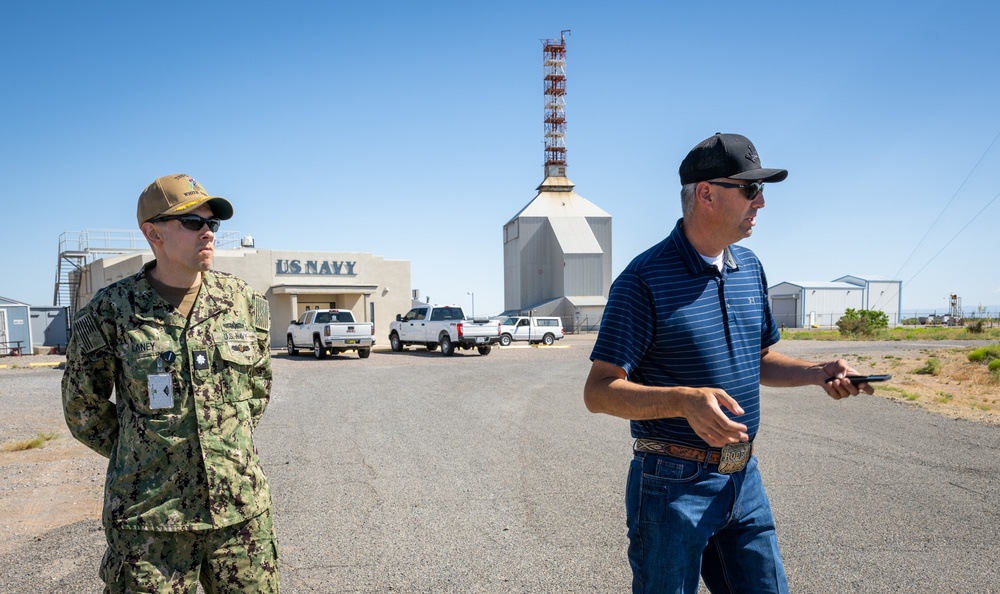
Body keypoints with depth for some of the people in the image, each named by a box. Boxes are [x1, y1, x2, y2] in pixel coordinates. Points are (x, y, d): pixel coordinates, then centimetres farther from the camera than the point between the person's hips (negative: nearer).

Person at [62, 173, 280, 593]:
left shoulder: (244, 302, 2)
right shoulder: (110, 311, -5)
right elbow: (83, 407, 6)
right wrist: (141, 459, 5)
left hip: (243, 510, 3)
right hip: (149, 519, -2)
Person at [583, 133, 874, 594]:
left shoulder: (750, 268, 9)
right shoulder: (645, 278, -15)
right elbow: (599, 391, -17)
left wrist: (817, 373, 3)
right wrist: (684, 400, -32)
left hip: (744, 480, 7)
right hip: (674, 484, -7)